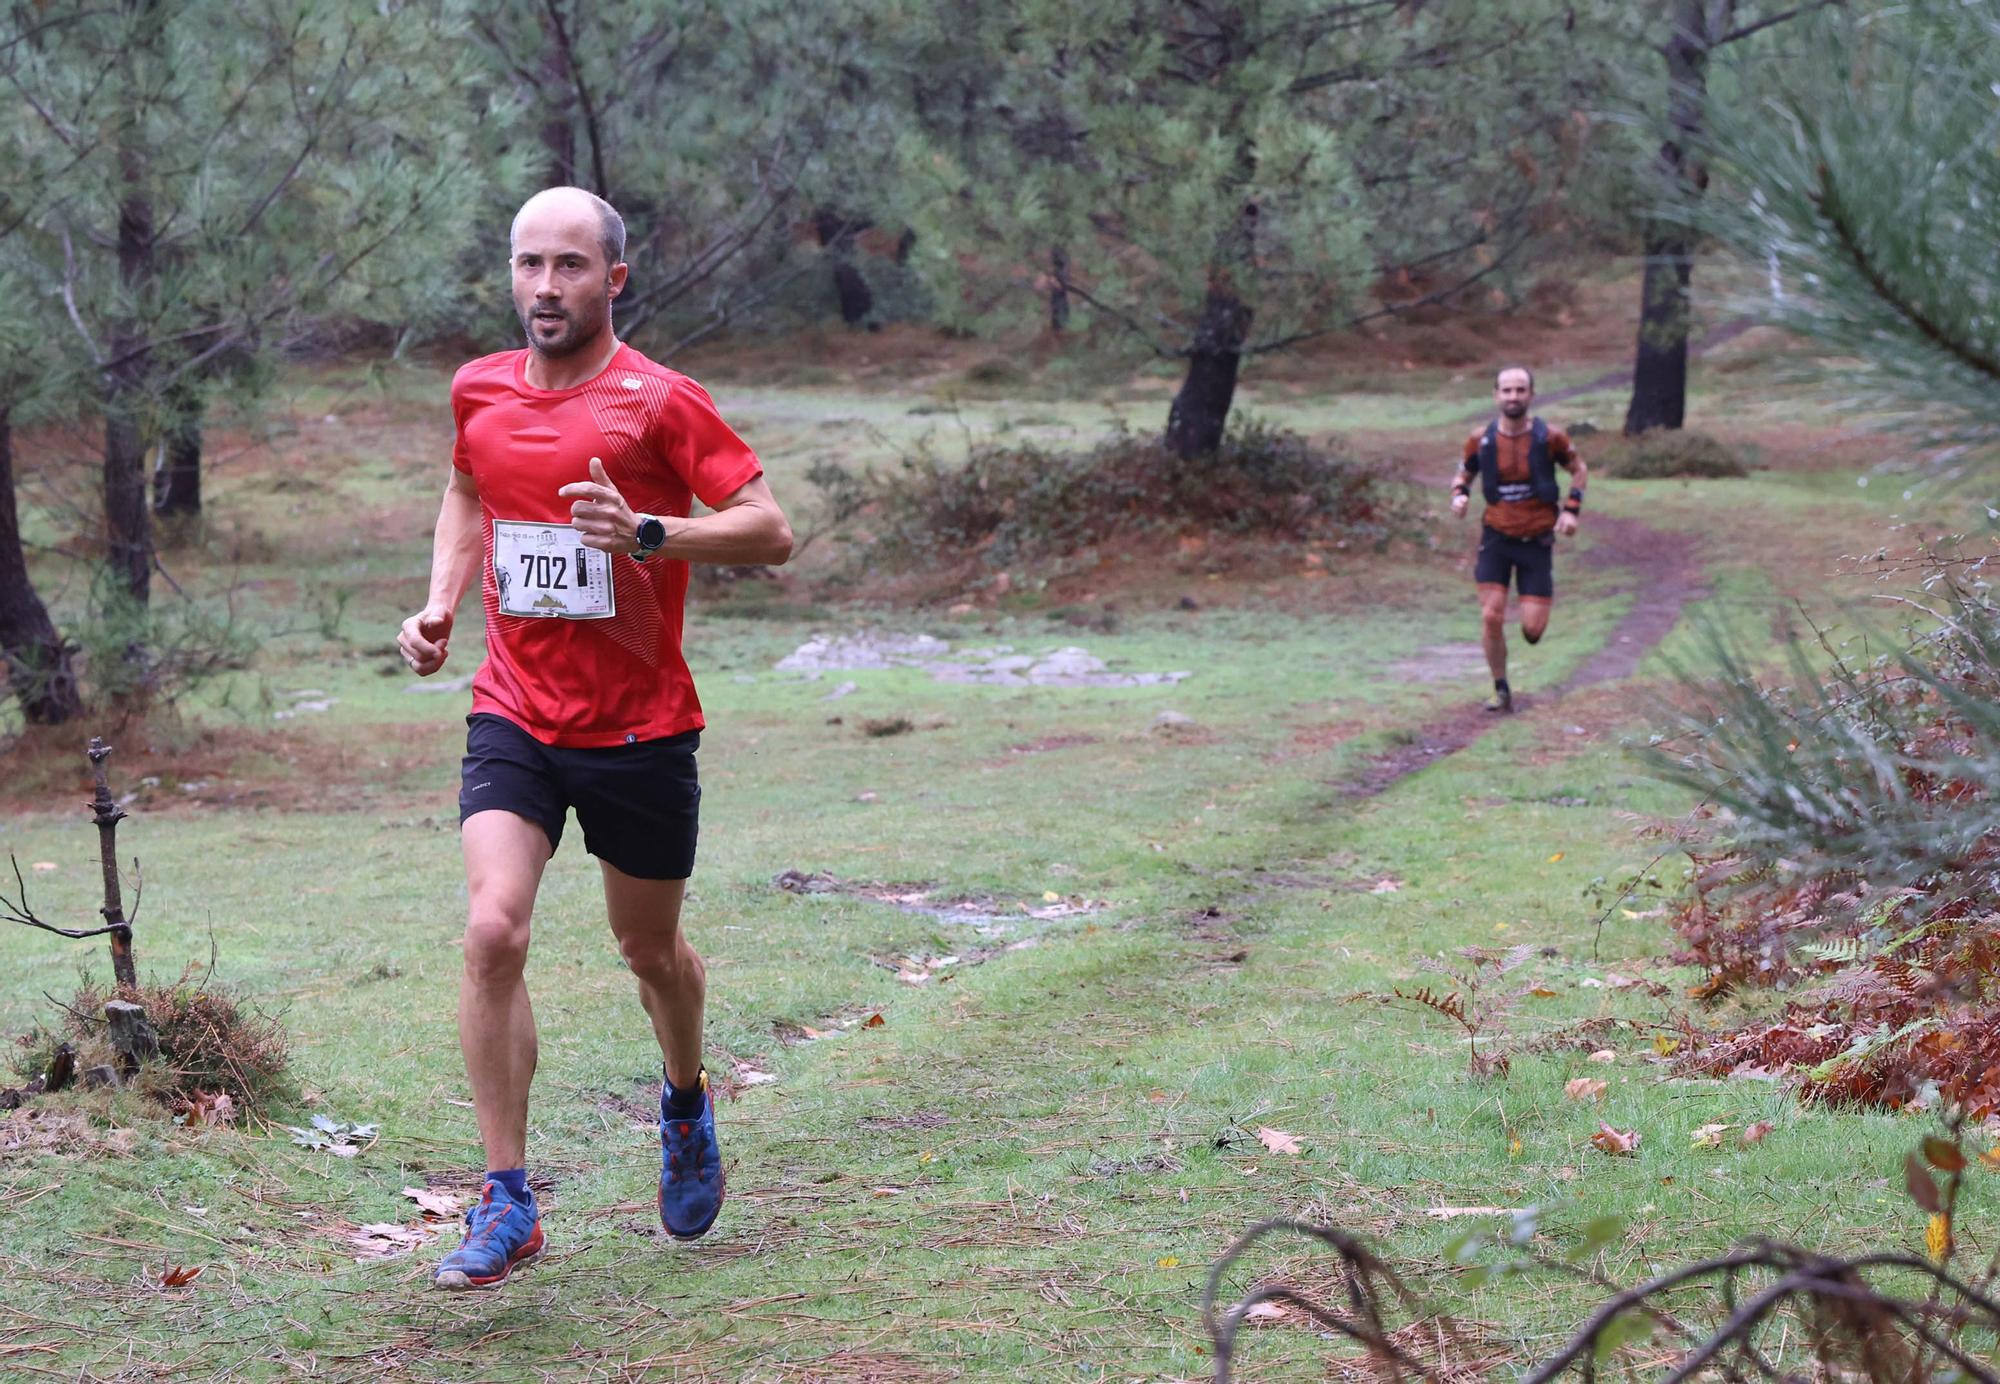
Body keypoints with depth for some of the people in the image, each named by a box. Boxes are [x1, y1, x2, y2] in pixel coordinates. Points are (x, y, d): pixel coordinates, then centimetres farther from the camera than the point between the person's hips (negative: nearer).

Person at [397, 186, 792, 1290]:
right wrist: (439, 603, 10)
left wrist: (647, 532, -26)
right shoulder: (477, 392, 4)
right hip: (513, 714, 2)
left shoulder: (658, 401, -10)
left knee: (648, 948, 13)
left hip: (641, 728, -2)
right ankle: (506, 1206, -9)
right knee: (492, 931, -16)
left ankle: (686, 1104, 46)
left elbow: (770, 530, -12)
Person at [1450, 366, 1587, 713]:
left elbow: (1579, 469, 7)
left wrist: (1571, 509, -6)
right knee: (1491, 618, -10)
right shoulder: (1481, 439, -6)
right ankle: (1501, 692, 8)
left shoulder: (1549, 437, -10)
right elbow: (1464, 473, 11)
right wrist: (1460, 494, -11)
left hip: (1537, 540, -1)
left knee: (1532, 630, -5)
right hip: (1496, 539, 1)